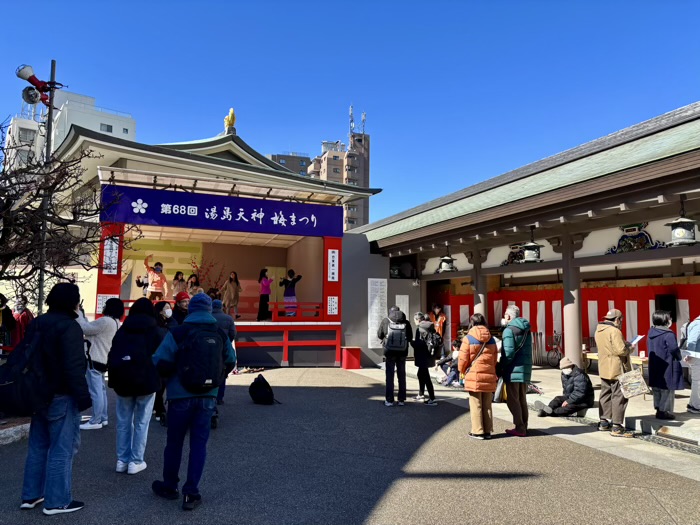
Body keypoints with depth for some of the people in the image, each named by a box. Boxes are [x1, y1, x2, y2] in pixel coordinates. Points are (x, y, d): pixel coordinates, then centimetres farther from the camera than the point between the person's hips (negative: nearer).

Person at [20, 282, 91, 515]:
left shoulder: (36, 323, 10)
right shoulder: (69, 326, -18)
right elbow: (74, 367, -23)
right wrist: (83, 395, -19)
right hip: (61, 396, -9)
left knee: (37, 446, 18)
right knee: (62, 448, 0)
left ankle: (31, 495, 26)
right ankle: (57, 501, 6)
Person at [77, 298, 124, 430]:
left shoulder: (105, 321, -20)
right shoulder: (115, 322, 13)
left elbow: (84, 328, -15)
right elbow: (91, 328, 16)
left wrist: (79, 314, -2)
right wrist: (83, 315, 11)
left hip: (96, 360, -11)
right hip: (103, 359, 11)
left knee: (95, 391, -6)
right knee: (101, 389, 17)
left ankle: (95, 421, -1)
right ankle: (103, 418, 24)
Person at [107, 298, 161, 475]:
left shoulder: (121, 331, 8)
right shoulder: (154, 332, -2)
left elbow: (112, 357, 8)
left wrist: (114, 380, 11)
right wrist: (157, 379, 9)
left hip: (123, 381, 3)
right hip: (146, 381, -3)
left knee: (123, 422, 11)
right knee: (141, 423, 4)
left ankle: (122, 460, 15)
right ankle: (135, 461, 6)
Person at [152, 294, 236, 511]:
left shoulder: (177, 334, -9)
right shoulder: (221, 336, 1)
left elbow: (159, 362, -13)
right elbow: (230, 363, 10)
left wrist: (169, 376, 7)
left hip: (181, 396, -2)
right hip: (208, 397, 2)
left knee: (174, 442, 14)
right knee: (199, 443, 9)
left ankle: (169, 487, 31)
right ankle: (191, 493, 9)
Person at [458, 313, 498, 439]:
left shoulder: (468, 338, -8)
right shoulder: (492, 339, 7)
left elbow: (463, 359, -8)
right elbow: (495, 359, 10)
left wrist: (463, 371, 9)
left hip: (474, 377, -4)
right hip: (489, 377, 4)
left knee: (476, 405, 4)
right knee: (487, 405, 13)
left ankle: (478, 431, 7)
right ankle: (487, 431, 18)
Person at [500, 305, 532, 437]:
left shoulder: (509, 330, -12)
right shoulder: (526, 330, 14)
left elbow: (509, 352, -19)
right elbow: (526, 351, 17)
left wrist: (501, 367, -8)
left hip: (514, 370, -8)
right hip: (525, 369, 8)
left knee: (512, 400, -1)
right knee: (522, 399, 15)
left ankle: (519, 428, 0)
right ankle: (523, 427, 20)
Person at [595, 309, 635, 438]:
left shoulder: (599, 330, 10)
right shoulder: (614, 331, -20)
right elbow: (620, 350, -25)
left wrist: (624, 344, 14)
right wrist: (629, 348, -6)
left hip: (604, 369, 9)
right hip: (616, 370, -9)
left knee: (605, 395, 17)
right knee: (619, 397, -4)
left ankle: (604, 422, 26)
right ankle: (617, 427, -2)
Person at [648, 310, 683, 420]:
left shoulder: (651, 333, 4)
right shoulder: (669, 334, -20)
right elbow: (674, 349, -21)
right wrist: (679, 358, 0)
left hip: (654, 368, 8)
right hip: (667, 368, -7)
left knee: (657, 390, 16)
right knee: (667, 390, 2)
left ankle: (658, 409, 24)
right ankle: (664, 411, 5)